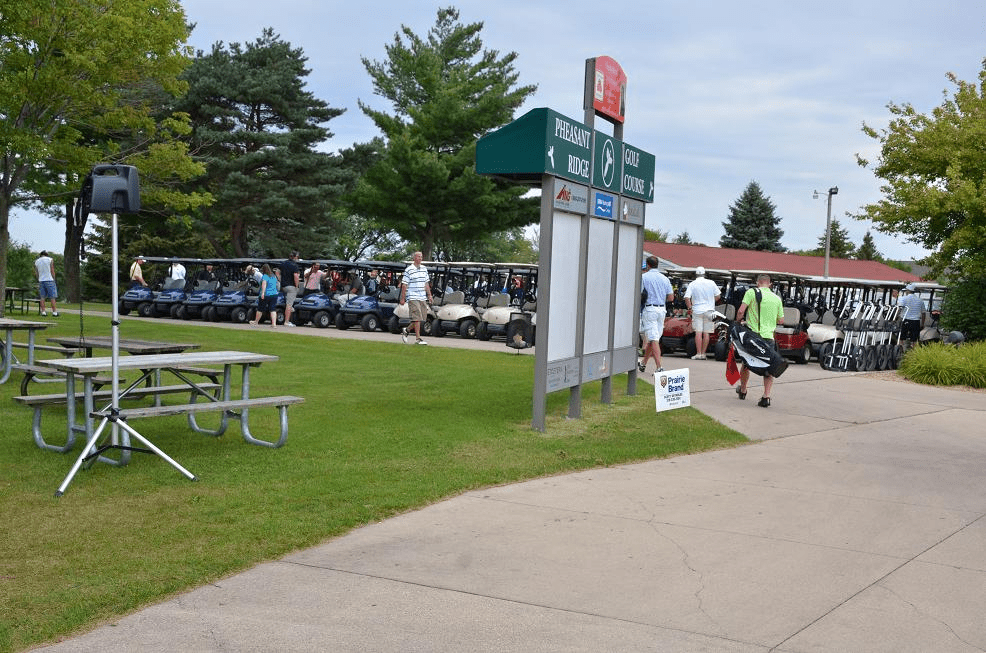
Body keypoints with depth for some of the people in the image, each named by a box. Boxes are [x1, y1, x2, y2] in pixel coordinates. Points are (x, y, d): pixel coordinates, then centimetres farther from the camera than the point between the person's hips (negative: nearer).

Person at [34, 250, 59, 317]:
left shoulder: (36, 262, 10)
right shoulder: (50, 260, -1)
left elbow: (36, 274, 11)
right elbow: (52, 271, -4)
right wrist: (53, 279, 6)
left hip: (41, 281, 4)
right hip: (49, 280, -4)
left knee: (42, 297, 5)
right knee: (52, 297, -3)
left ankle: (43, 312, 0)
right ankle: (54, 312, -6)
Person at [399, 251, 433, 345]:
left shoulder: (424, 269, 13)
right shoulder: (409, 270, -5)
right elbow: (404, 285, -4)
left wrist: (429, 295, 15)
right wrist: (402, 298, -7)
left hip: (423, 298, 6)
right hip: (413, 297, -6)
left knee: (423, 317, 6)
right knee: (417, 318, -10)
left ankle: (406, 330, 24)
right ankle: (418, 339, -6)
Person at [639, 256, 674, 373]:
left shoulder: (644, 277, -5)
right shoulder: (665, 278, 9)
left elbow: (638, 294, -9)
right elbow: (671, 297, 6)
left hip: (649, 309, -5)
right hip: (662, 309, 6)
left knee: (654, 339, -8)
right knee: (653, 338, 15)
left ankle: (659, 367, -17)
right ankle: (643, 364, 28)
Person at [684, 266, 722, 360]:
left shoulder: (692, 284, -1)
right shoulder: (711, 283, 3)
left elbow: (687, 298, -9)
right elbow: (717, 296, 7)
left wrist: (690, 307, 4)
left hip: (697, 311, -1)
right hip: (709, 310, 1)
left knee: (698, 332, -4)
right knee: (706, 333, 4)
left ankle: (698, 353, -8)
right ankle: (703, 353, 6)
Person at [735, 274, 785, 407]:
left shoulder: (751, 292, -2)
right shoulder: (777, 298, 8)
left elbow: (741, 311, -11)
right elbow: (781, 320, 14)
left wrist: (738, 322, 7)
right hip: (769, 337, 1)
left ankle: (742, 390, 35)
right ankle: (766, 396, -5)